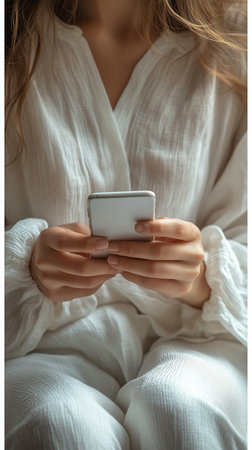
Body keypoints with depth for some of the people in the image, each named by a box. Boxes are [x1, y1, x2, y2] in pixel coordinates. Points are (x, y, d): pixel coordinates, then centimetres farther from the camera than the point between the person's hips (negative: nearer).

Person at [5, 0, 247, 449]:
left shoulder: (233, 46, 4)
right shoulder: (14, 47, 3)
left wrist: (201, 278, -21)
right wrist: (29, 265, -21)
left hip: (188, 337, 0)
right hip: (49, 341, 1)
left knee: (180, 408, -32)